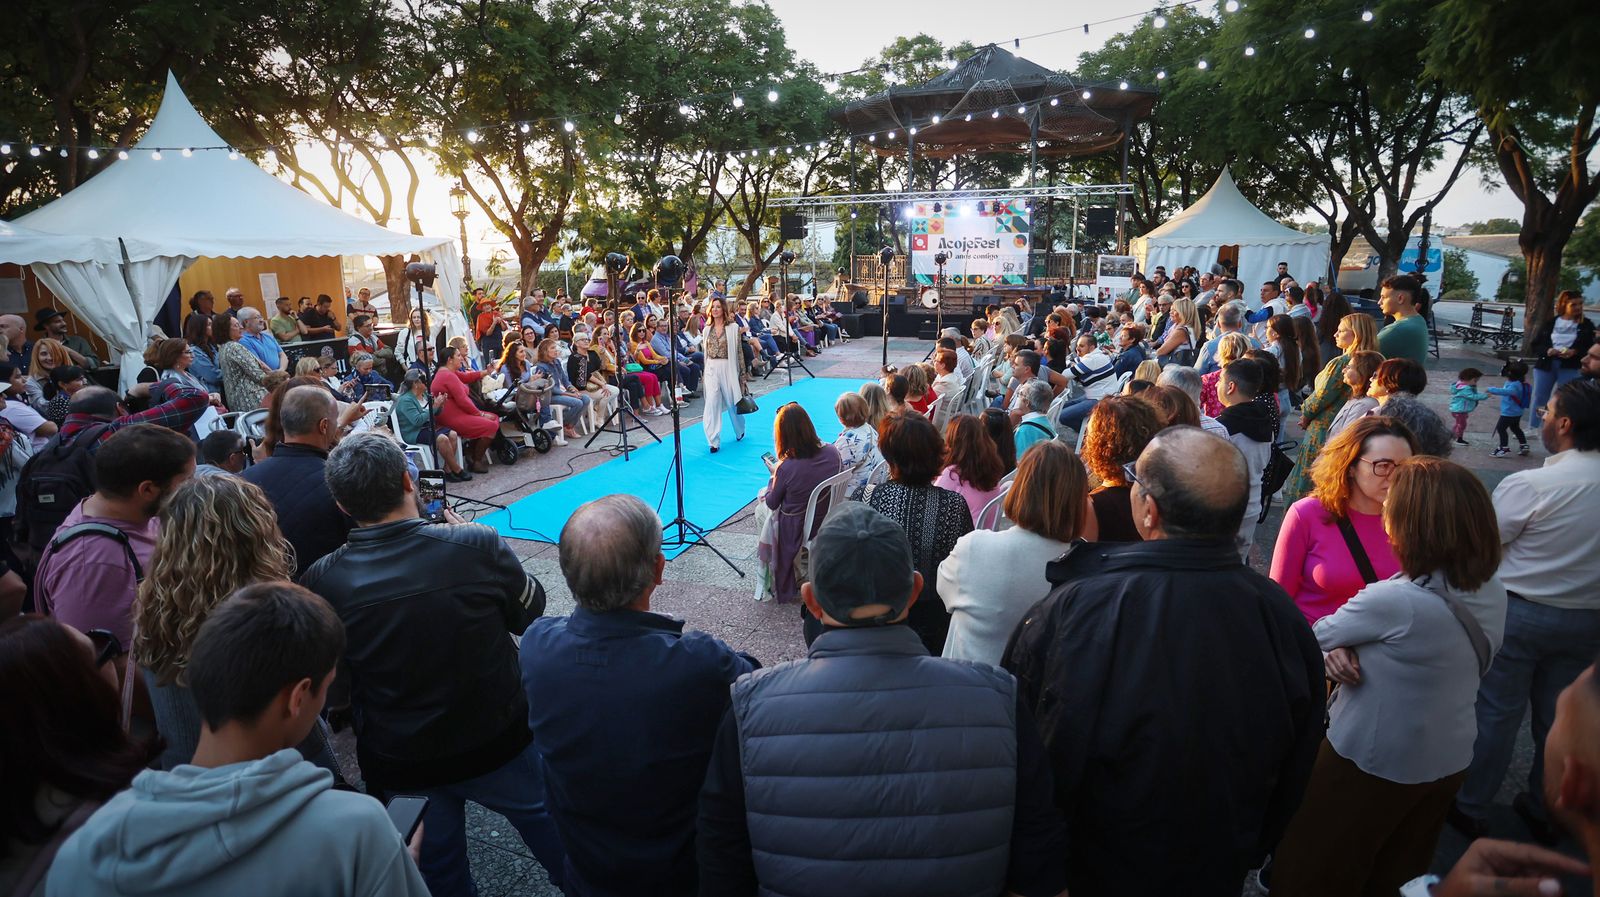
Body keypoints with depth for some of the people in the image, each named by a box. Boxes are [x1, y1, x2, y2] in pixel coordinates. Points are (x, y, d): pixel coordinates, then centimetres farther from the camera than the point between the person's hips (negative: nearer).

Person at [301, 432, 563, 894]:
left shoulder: (321, 582, -18)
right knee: (556, 838, 25)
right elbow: (531, 611, -6)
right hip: (499, 744, -1)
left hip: (398, 767, 2)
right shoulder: (477, 545, -25)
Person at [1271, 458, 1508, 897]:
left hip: (1374, 765, -7)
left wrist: (1336, 649, 8)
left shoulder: (1395, 601, -31)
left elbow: (1321, 636, -14)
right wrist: (1346, 650, -9)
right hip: (1449, 762, 7)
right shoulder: (1494, 594, -6)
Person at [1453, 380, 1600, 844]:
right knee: (1557, 718, 18)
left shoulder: (1530, 484, -23)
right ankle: (1544, 809, 34)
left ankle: (1470, 805, 20)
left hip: (1521, 613, -5)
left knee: (1497, 713, 8)